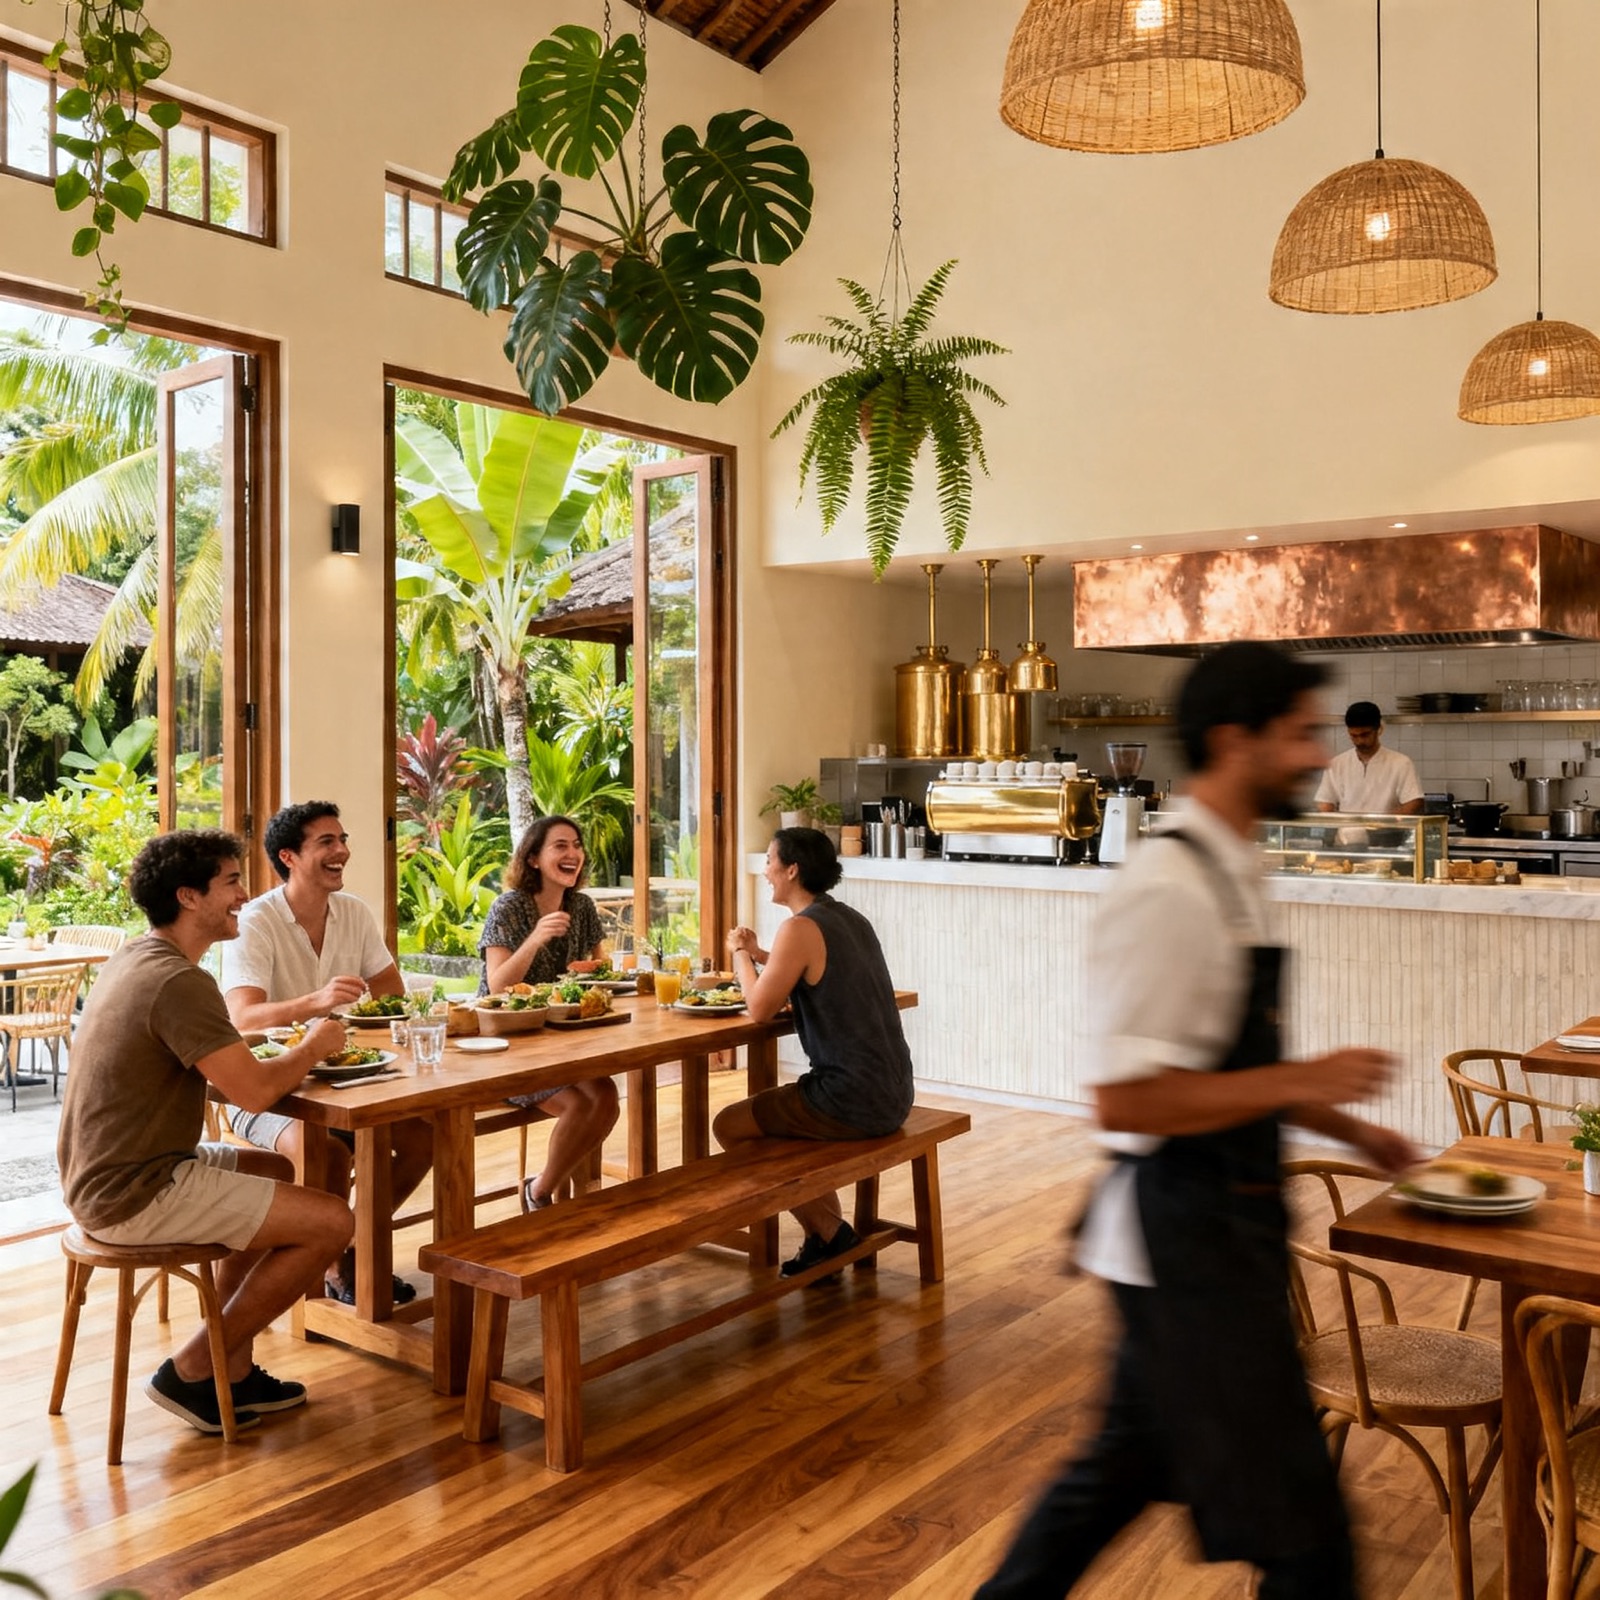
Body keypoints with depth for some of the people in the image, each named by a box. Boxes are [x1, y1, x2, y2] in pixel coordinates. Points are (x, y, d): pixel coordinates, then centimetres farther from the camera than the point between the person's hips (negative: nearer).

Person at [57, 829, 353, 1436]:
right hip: (134, 1195, -10)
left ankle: (232, 1370, 23)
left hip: (104, 1174, 10)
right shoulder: (178, 982, -22)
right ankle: (190, 1370, 5)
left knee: (274, 1171, 26)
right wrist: (314, 1045, -6)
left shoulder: (134, 959, 9)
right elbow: (253, 1090, -25)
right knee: (332, 1222, -9)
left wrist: (294, 1050, 2)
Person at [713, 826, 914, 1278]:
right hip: (893, 1093, 9)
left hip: (853, 1102, -9)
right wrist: (759, 955, 16)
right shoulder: (852, 919, 11)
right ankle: (830, 1231, 26)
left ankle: (827, 1231, 13)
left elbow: (760, 1008, -13)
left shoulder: (801, 927, -15)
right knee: (782, 1110, 31)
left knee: (729, 1126, 8)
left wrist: (739, 955, 4)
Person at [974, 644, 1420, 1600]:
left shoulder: (1233, 874, 10)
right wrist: (1300, 1081, -21)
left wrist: (1347, 1128, 15)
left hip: (1225, 1227, 10)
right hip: (1186, 1240, -10)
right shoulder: (1170, 892, -22)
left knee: (1134, 1459, 22)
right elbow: (1126, 1099, -26)